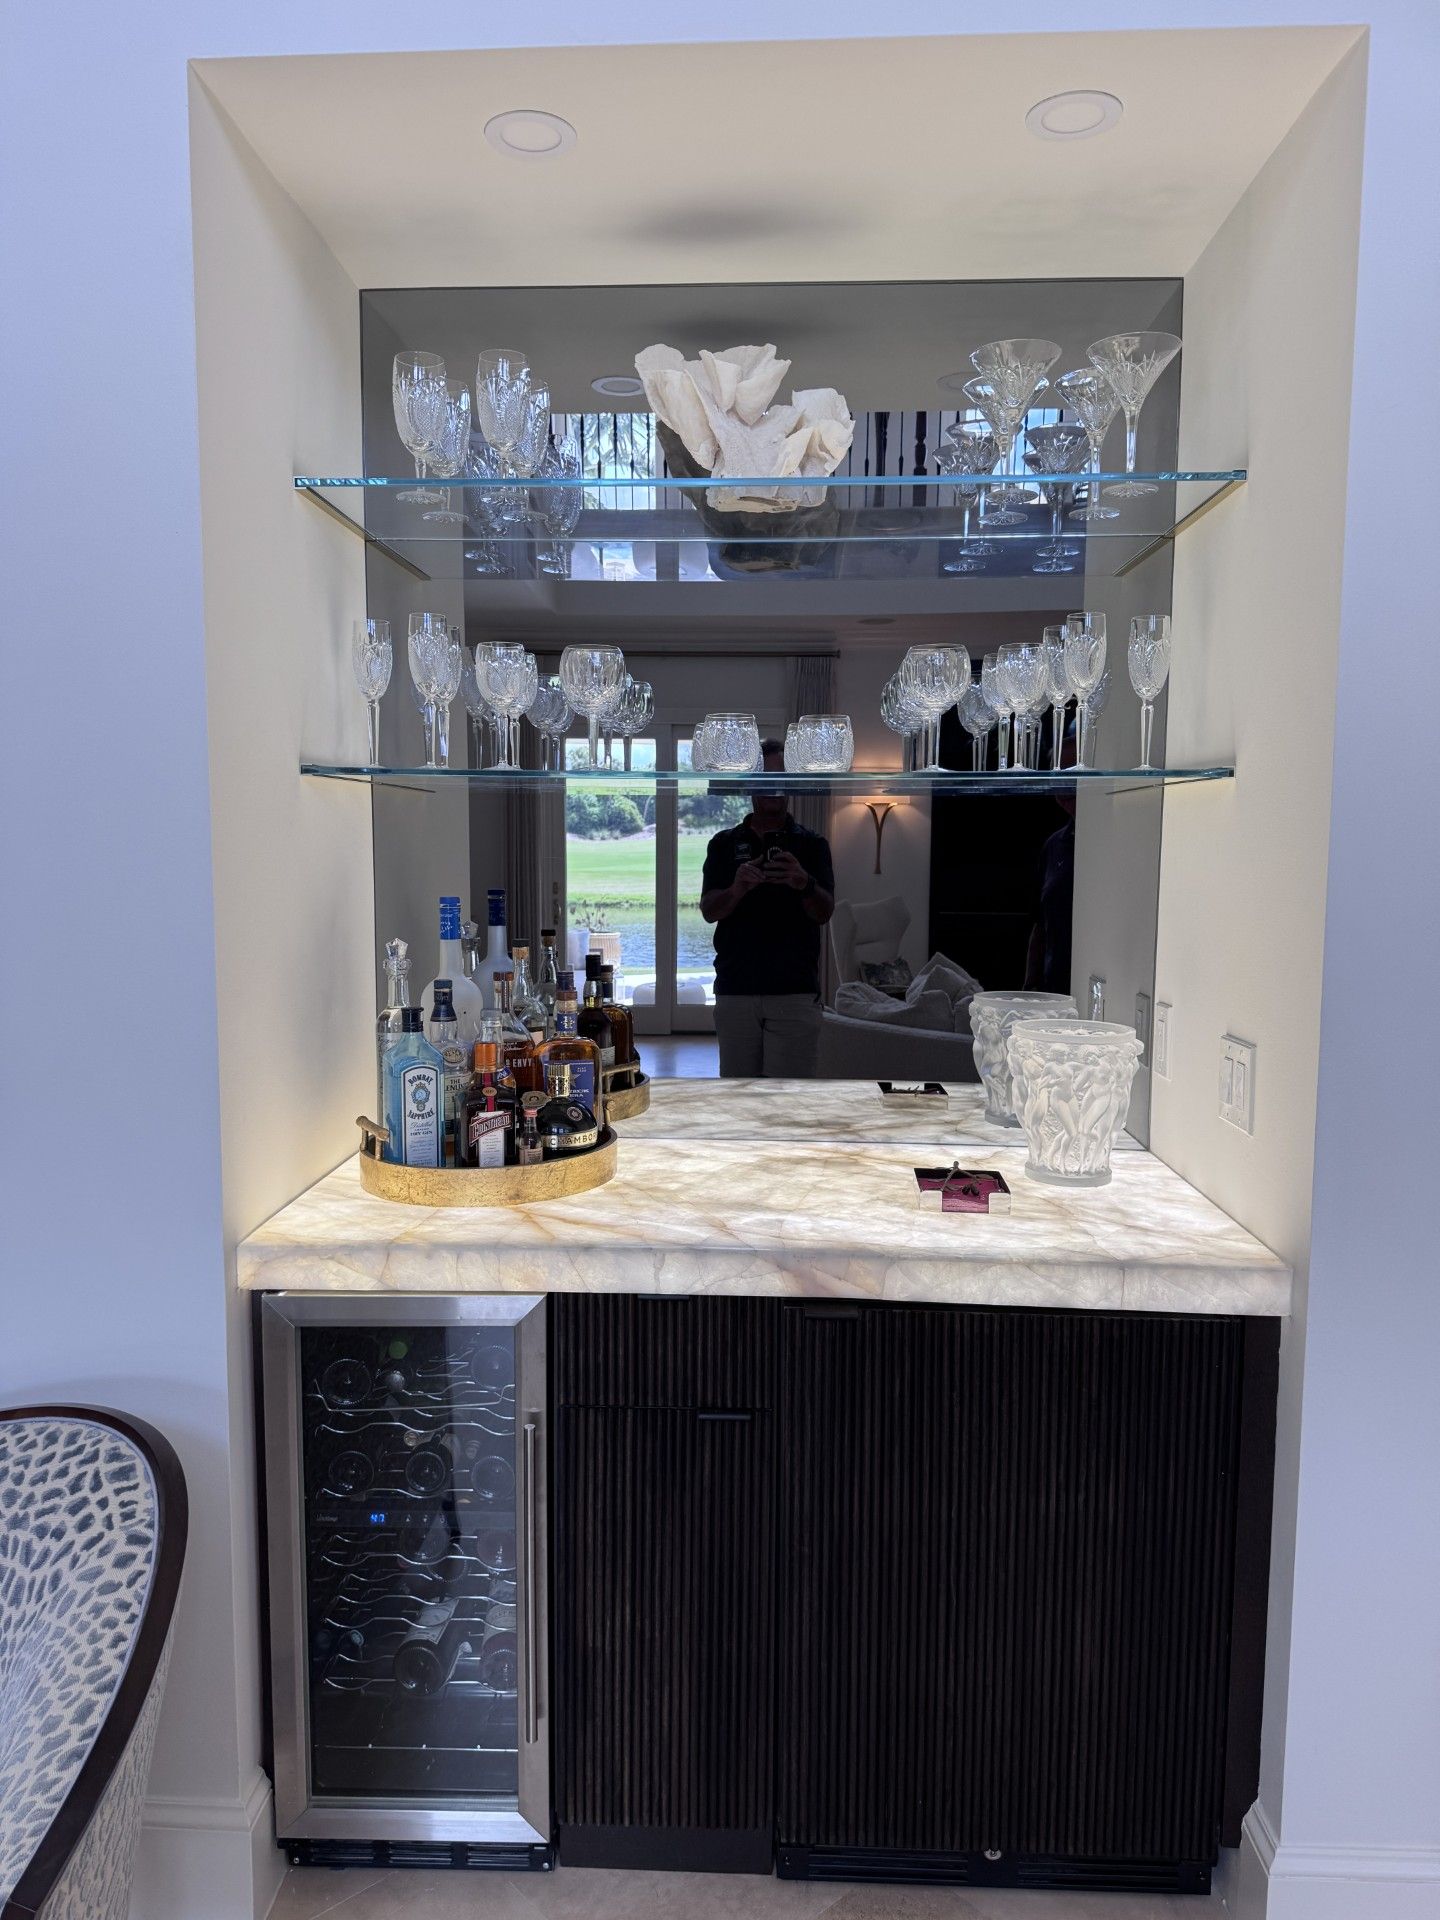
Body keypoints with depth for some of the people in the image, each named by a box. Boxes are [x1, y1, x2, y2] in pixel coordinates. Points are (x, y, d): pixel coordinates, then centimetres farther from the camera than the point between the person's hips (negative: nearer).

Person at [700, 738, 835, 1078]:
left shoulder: (812, 844, 5)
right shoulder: (724, 844, 9)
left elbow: (824, 912, -7)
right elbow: (709, 911, -3)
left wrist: (804, 884, -30)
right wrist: (737, 889, -26)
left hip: (795, 991, -2)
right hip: (735, 989, 2)